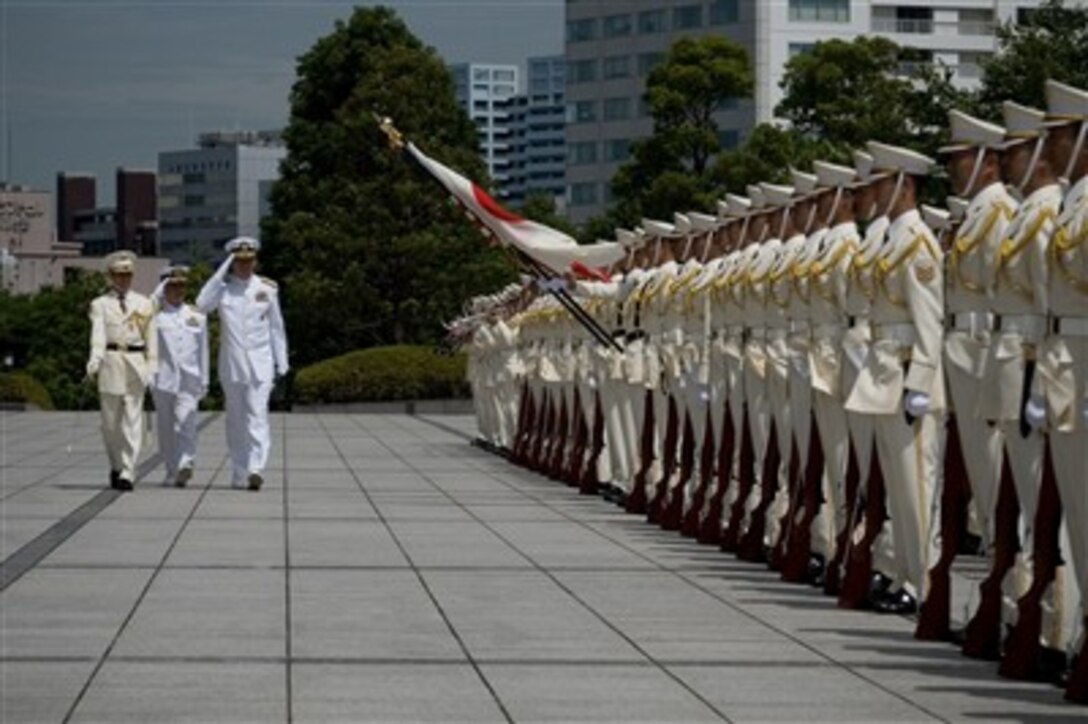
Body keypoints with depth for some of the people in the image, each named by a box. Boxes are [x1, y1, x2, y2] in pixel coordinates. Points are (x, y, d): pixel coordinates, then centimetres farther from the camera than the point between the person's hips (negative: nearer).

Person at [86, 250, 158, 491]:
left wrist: (152, 367, 1)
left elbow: (151, 339, 9)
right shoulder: (100, 305, 7)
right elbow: (98, 335, -5)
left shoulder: (144, 304, 11)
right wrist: (94, 361, -21)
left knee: (133, 420, -6)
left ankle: (128, 472, -8)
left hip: (136, 363, 0)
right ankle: (116, 466, 25)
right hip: (111, 362, 0)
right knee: (110, 421, 6)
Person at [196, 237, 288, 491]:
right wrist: (222, 272, -11)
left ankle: (256, 468, -24)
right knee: (236, 420, 7)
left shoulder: (267, 289, 7)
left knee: (257, 415, -13)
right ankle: (239, 474, 15)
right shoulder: (222, 287, 5)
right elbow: (202, 305, -16)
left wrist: (281, 363, 9)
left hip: (260, 363, -1)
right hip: (231, 363, 1)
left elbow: (277, 327, 12)